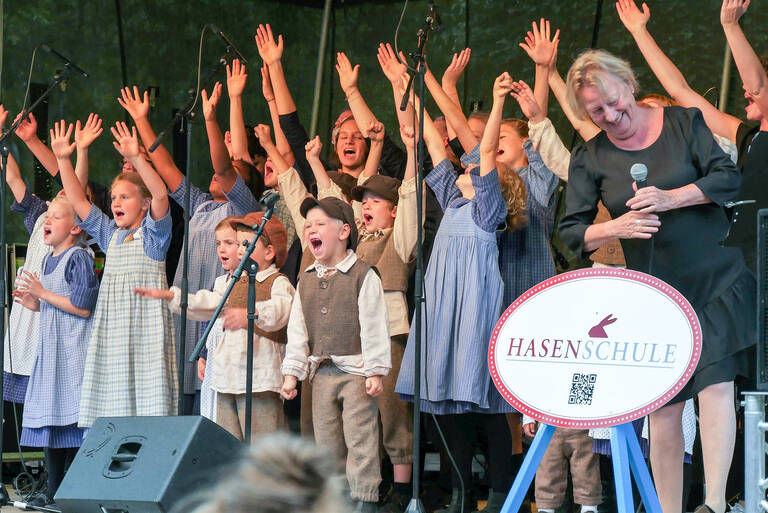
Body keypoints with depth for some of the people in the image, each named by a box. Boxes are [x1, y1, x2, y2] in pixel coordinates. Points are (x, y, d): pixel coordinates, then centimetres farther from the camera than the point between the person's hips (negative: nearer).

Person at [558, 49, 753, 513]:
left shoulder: (683, 122, 1)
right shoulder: (589, 158, 2)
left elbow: (728, 178, -6)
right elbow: (572, 233, 1)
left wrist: (671, 198, -19)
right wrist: (617, 228, -18)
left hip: (717, 278, -1)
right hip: (655, 292, 1)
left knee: (716, 385, -15)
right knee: (665, 407, 0)